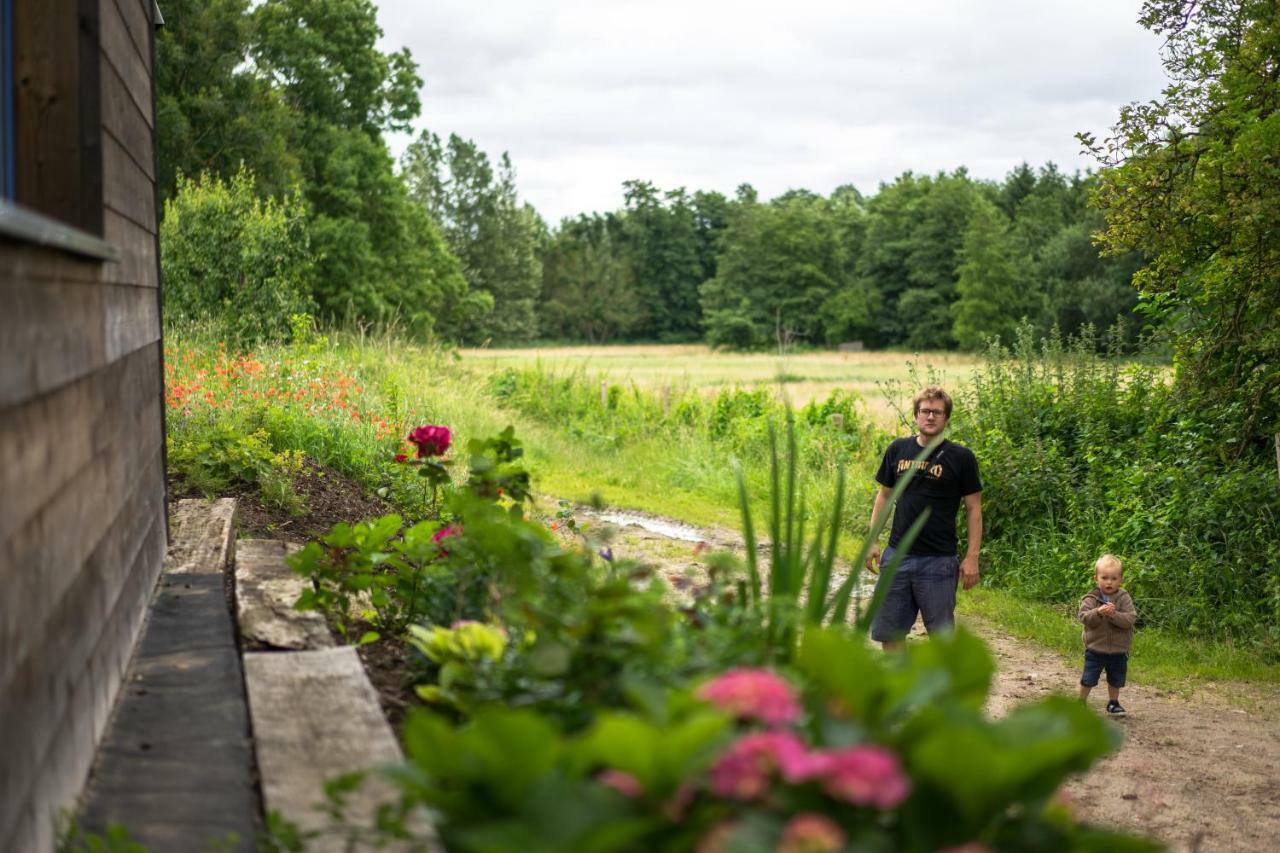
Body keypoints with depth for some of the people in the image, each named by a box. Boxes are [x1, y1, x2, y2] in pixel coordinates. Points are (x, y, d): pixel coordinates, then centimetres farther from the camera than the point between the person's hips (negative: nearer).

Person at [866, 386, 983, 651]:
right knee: (888, 630, 8)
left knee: (941, 632, 4)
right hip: (897, 555, 4)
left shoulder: (961, 457, -5)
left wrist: (971, 557, -8)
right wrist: (873, 541, 7)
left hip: (938, 560, -3)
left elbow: (974, 509, -3)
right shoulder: (898, 450, 5)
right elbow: (884, 495, 13)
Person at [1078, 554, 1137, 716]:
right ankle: (1081, 702, 22)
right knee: (1088, 679, 4)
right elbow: (1084, 617, -20)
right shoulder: (1090, 599, -9)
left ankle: (1113, 703, 36)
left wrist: (1114, 615, -32)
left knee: (1116, 680, 17)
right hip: (1095, 649, -2)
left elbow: (1130, 619, -17)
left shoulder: (1124, 598, -6)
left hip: (1118, 650, 2)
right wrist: (1098, 613, -38)